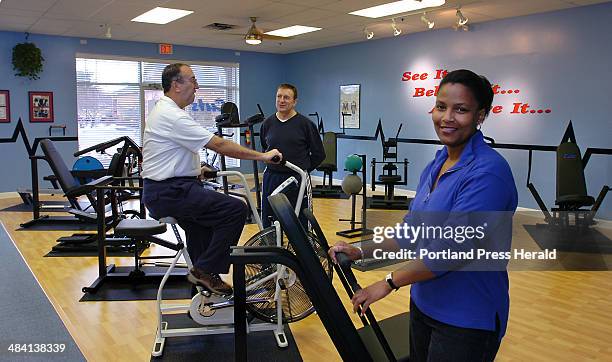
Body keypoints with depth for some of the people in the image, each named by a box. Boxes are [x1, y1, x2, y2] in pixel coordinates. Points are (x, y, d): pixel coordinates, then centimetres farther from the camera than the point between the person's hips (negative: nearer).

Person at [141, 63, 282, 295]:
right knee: (236, 209, -18)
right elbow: (219, 145, -21)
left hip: (159, 191, 11)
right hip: (169, 193, -11)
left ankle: (202, 277, 35)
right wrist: (262, 156, -16)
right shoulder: (173, 116, -18)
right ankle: (206, 271, -7)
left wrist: (196, 169, 19)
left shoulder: (162, 110, 16)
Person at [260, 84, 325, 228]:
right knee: (268, 222, 10)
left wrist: (303, 169, 4)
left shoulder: (305, 124, -6)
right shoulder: (268, 123, 4)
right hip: (271, 179, 4)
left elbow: (319, 154, 0)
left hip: (298, 180, -3)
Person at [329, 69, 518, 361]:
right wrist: (361, 253, 1)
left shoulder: (488, 172, -23)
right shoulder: (436, 165, 4)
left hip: (466, 320, -8)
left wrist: (388, 283, -19)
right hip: (423, 304, 8)